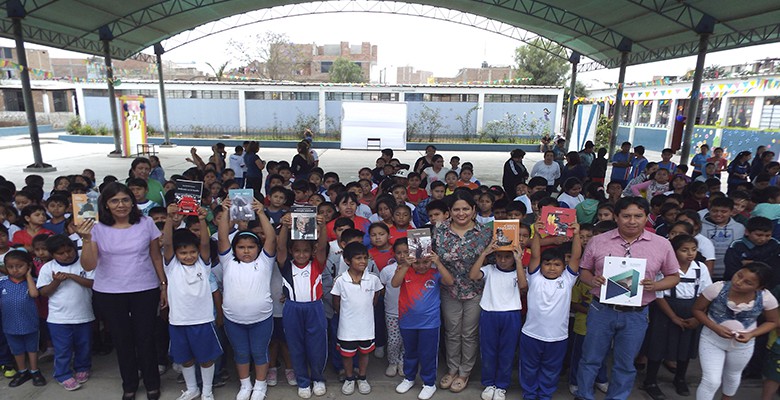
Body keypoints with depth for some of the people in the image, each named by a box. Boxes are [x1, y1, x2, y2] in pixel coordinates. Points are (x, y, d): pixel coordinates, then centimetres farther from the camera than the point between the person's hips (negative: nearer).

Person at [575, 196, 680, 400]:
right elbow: (584, 270, 6)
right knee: (590, 359, 11)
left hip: (636, 315, 1)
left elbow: (673, 276, 7)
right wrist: (592, 280, -16)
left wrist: (654, 285, -13)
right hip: (601, 311, 0)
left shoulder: (662, 244, -1)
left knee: (625, 365, 16)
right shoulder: (598, 241, -2)